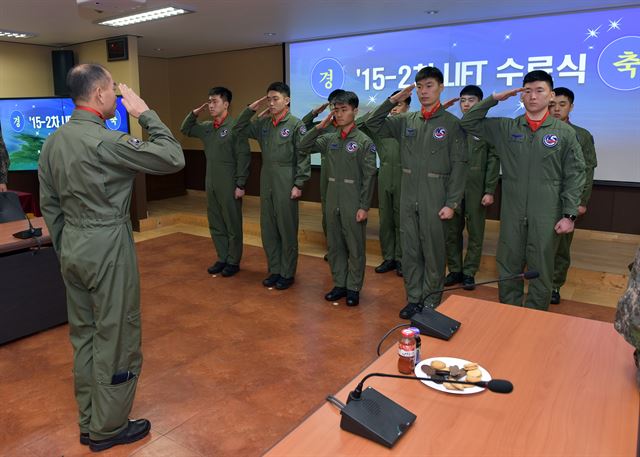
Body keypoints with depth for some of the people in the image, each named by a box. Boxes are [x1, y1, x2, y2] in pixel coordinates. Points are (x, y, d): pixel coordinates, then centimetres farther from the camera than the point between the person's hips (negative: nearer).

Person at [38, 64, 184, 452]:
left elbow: (49, 204, 11)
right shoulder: (106, 141, -19)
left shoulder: (53, 142, 7)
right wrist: (146, 113, -8)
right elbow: (174, 159, -16)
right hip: (107, 249, -8)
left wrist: (64, 250, 20)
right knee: (116, 339, 6)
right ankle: (108, 429, 21)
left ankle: (89, 423, 32)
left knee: (84, 335, 17)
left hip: (73, 248, 9)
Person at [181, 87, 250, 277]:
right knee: (215, 224, 13)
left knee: (232, 225, 5)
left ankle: (233, 261, 16)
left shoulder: (235, 126, -11)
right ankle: (222, 258, 26)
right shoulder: (206, 127, 9)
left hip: (230, 186, -7)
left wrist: (240, 185, -15)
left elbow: (243, 157, -14)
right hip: (211, 184, 7)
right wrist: (194, 113, 8)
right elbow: (185, 129, 25)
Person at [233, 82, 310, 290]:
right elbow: (238, 130, 17)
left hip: (286, 184, -6)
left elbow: (303, 157, -10)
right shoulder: (263, 123, 9)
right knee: (268, 229, 11)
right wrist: (250, 109, 5)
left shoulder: (295, 124, -7)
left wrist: (298, 185, -14)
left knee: (287, 230, 4)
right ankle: (274, 270, 24)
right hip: (266, 183, 6)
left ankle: (287, 273, 16)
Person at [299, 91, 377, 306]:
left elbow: (369, 177, -9)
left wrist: (364, 206, -13)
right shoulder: (329, 139, 7)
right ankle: (339, 284, 25)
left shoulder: (364, 141, -7)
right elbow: (303, 148, 6)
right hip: (332, 203, 5)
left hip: (353, 205, -5)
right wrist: (320, 126, -3)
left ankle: (353, 288, 17)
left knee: (355, 248, 5)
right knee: (335, 245, 12)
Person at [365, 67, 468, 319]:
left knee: (433, 251, 5)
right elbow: (373, 125, 11)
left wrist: (451, 203, -12)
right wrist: (393, 100, 0)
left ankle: (431, 300, 20)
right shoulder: (406, 121, 9)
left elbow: (458, 166, -7)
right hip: (408, 196, 4)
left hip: (435, 199, -4)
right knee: (410, 250, 10)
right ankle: (414, 298, 22)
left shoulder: (451, 123, -4)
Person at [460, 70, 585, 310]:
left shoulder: (564, 133, -1)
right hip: (511, 212, 2)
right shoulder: (506, 128, 5)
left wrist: (569, 215, -6)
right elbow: (468, 123, 7)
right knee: (508, 268, 10)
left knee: (541, 271, 8)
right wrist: (495, 99, -2)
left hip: (546, 215, -2)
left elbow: (574, 176, -1)